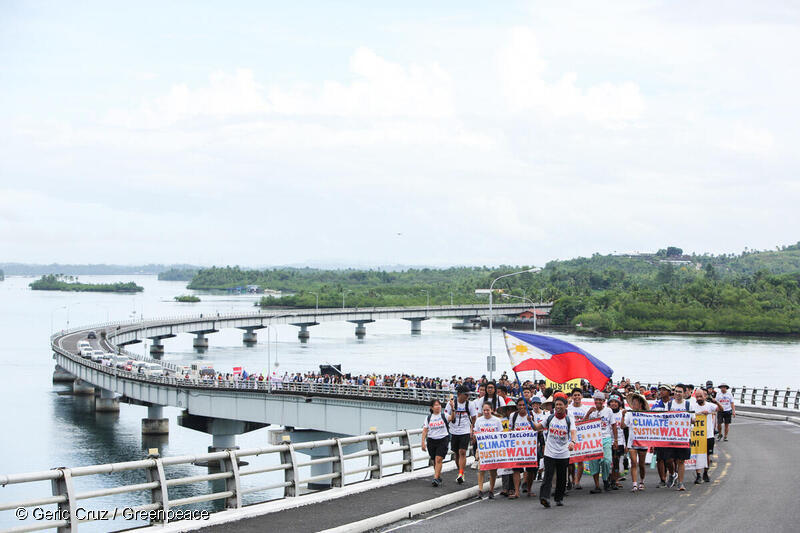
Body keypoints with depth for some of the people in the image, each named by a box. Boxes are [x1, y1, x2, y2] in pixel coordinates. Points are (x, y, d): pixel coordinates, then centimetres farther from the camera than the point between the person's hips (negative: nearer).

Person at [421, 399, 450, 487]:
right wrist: (423, 442, -2)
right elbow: (425, 430, 5)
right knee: (434, 461, 10)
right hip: (431, 440, 3)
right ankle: (439, 477, 27)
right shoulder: (429, 418, 6)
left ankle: (436, 479, -16)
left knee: (438, 459, -15)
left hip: (443, 439, -3)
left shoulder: (443, 416, 0)